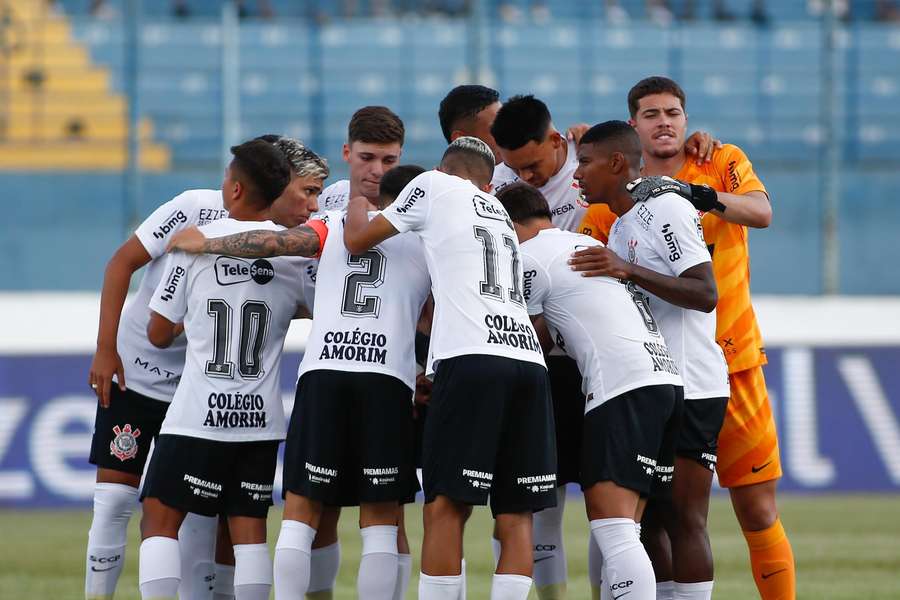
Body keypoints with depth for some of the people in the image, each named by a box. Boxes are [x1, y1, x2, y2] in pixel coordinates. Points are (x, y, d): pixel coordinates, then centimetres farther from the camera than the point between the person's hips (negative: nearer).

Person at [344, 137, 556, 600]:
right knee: (516, 515, 4)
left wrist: (357, 206, 38)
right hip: (528, 359, 6)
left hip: (471, 358, -6)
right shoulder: (499, 214, 29)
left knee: (446, 506, -5)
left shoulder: (435, 186, 12)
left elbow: (357, 242, 19)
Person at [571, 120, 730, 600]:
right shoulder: (619, 227, 19)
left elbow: (705, 294, -19)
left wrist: (629, 271, -25)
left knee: (682, 520, -9)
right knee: (647, 522, 9)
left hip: (689, 393, -9)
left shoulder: (666, 208, -11)